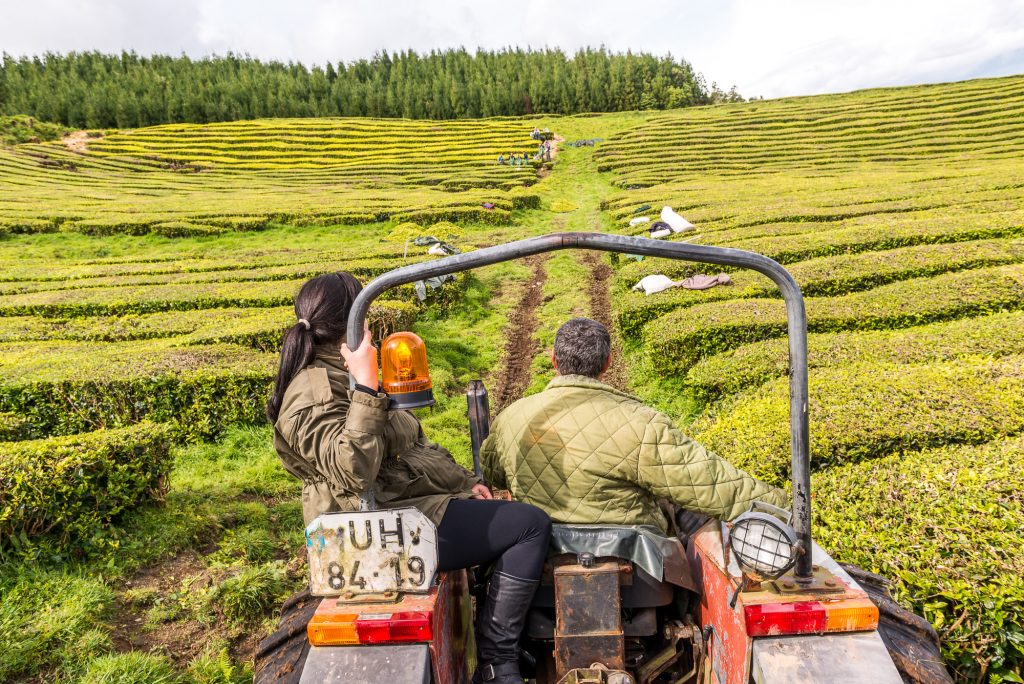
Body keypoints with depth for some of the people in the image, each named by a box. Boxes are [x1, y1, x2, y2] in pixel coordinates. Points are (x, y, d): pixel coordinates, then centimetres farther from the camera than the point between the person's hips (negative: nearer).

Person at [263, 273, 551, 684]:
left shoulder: (338, 377, 14)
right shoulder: (315, 392, -17)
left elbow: (411, 443, 18)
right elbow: (354, 471, -33)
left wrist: (463, 482, 13)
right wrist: (366, 388, -36)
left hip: (404, 505, 11)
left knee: (515, 515, 23)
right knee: (531, 525, -11)